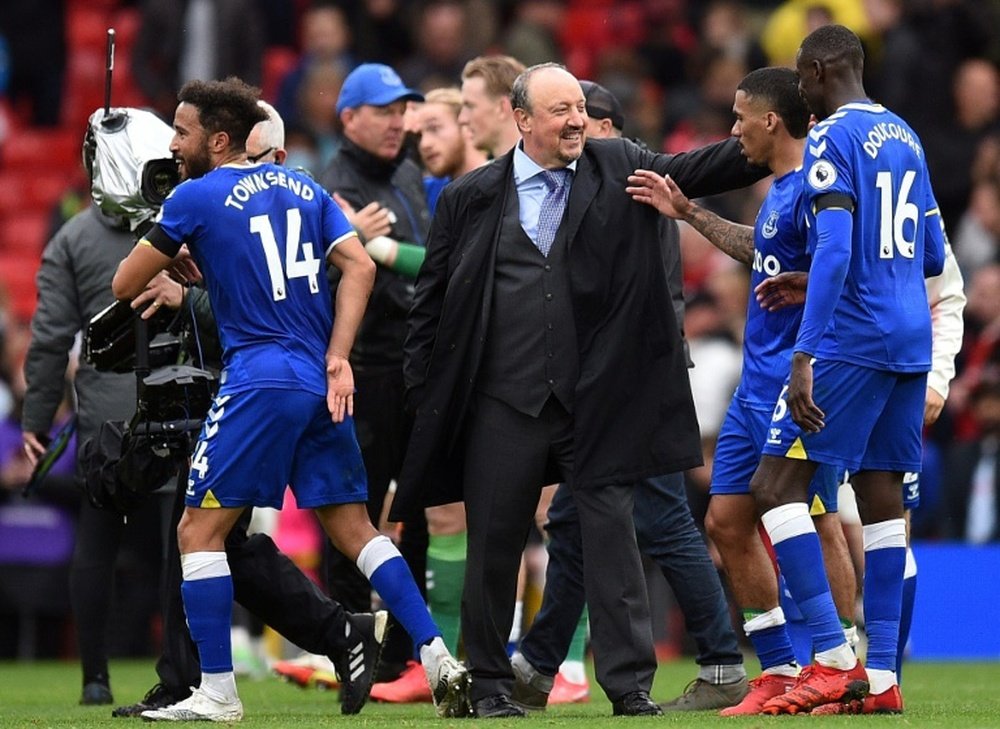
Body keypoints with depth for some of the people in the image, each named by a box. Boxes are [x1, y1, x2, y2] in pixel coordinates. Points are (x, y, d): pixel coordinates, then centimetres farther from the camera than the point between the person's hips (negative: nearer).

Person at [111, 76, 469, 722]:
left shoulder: (196, 197, -2)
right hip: (321, 384, 6)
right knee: (353, 526, 12)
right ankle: (439, 658, 2)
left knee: (200, 532, 1)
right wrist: (337, 359, 3)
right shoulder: (304, 190, 16)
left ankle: (217, 692, -2)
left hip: (259, 381, -6)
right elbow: (360, 265, 6)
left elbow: (125, 286, 3)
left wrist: (171, 259, 24)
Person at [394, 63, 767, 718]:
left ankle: (630, 685, 1)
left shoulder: (619, 170, 7)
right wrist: (424, 391, 5)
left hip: (596, 400, 0)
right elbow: (433, 299, 9)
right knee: (495, 545, 6)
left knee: (612, 535, -2)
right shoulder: (470, 198, 5)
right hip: (503, 404, 0)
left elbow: (699, 170, -3)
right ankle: (491, 684, 18)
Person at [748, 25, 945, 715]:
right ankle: (882, 678, 8)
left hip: (852, 340, -8)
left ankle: (834, 658, -13)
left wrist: (803, 359, -23)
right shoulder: (905, 138, 16)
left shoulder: (831, 139, -9)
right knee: (882, 497, 10)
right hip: (912, 343, 8)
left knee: (776, 484, -5)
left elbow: (835, 250, -20)